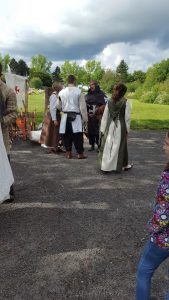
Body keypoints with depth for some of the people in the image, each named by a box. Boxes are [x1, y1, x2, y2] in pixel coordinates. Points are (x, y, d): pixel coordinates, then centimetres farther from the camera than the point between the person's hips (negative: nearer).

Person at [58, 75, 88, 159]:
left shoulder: (61, 92, 4)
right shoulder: (79, 92, -6)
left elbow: (59, 106, 11)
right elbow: (82, 106, -6)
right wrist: (85, 117, 1)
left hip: (65, 116, 3)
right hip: (76, 116, -3)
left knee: (67, 135, 9)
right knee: (78, 135, 1)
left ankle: (68, 153, 15)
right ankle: (80, 153, 5)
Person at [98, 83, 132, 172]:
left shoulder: (109, 101, 2)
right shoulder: (125, 102, -7)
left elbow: (105, 116, 2)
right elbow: (127, 117, -6)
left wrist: (102, 129, 7)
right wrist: (127, 129, 4)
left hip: (110, 126, 2)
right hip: (120, 126, -2)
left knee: (107, 146, 7)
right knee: (120, 146, 10)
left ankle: (105, 166, 11)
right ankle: (123, 165, 24)